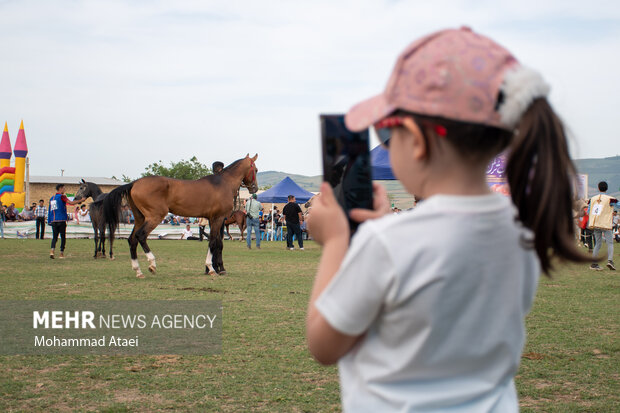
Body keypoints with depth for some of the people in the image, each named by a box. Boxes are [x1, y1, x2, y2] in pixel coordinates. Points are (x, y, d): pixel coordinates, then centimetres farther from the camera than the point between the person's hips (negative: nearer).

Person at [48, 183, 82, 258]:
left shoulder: (51, 198, 15)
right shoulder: (62, 196, -5)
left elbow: (50, 210, 18)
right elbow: (71, 203, -15)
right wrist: (81, 200, -7)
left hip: (53, 221, 5)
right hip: (61, 220, -5)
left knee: (54, 237, 8)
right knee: (63, 237, 5)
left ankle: (52, 250, -15)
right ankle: (61, 253, 4)